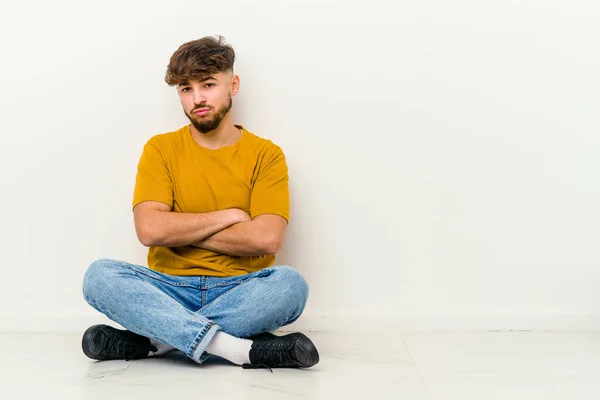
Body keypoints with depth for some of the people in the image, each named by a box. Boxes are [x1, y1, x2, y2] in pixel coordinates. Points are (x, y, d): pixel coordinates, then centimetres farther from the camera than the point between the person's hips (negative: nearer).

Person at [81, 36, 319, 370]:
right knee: (99, 276, -26)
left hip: (240, 291, -1)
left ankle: (152, 339, -25)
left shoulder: (266, 154, 2)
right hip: (171, 288, 1)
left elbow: (267, 238, -13)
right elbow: (149, 229, -9)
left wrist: (181, 232, -8)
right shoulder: (161, 149, 6)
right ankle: (244, 350, -33)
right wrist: (228, 216, -7)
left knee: (290, 283, -32)